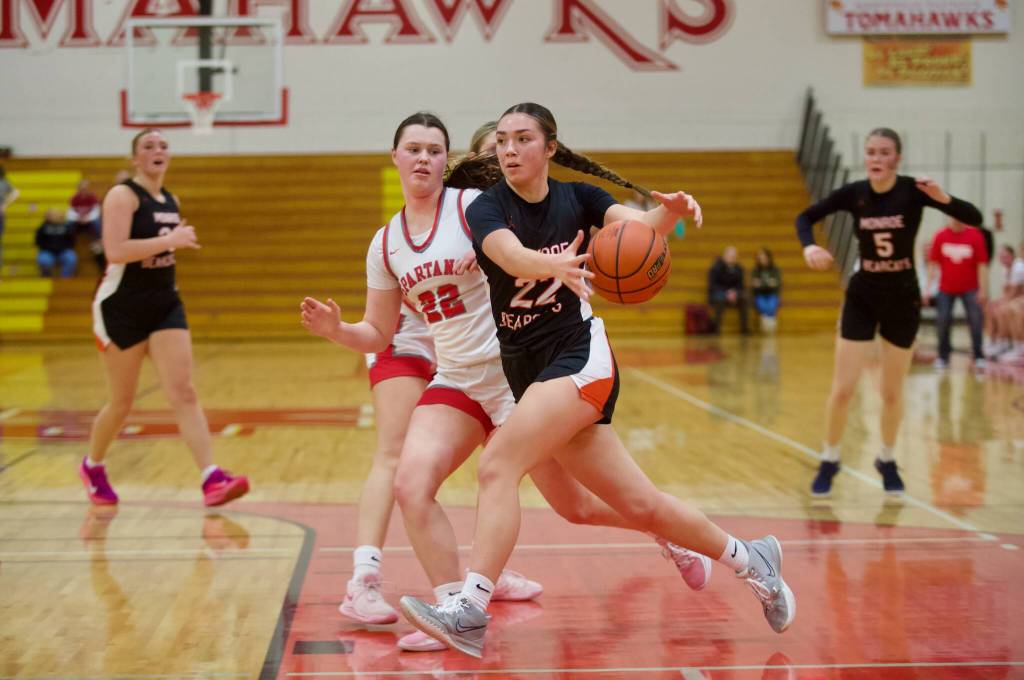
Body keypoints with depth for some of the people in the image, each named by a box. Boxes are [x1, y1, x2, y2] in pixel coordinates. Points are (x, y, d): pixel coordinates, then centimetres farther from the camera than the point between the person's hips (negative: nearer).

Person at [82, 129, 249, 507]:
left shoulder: (171, 201, 11)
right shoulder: (123, 195, -11)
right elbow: (115, 250, -26)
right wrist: (169, 240, -27)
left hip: (165, 305, 5)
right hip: (122, 306, -5)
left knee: (183, 393, -9)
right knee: (122, 402, 7)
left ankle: (211, 479, -19)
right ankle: (92, 467, 33)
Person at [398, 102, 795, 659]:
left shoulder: (577, 197, 3)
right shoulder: (486, 209, -1)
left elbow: (636, 223, -14)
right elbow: (512, 256, -23)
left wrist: (669, 211, -38)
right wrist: (559, 265, -45)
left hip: (579, 356, -2)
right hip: (524, 368, 3)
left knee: (497, 465, -25)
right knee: (639, 504, 7)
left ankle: (469, 612, -26)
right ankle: (749, 559, 27)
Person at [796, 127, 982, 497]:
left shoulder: (913, 190, -15)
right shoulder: (854, 193, -9)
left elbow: (974, 218, -20)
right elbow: (805, 217, 4)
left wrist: (944, 198, -40)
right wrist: (809, 246, -17)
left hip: (903, 299, -1)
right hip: (862, 296, 1)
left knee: (892, 391, 9)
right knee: (842, 389, -2)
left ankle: (887, 460, 32)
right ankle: (829, 461, 17)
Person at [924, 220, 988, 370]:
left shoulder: (975, 236, -7)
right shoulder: (940, 236, -3)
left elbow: (982, 264, -7)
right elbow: (933, 263, 1)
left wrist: (983, 290, -11)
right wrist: (927, 288, -3)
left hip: (970, 289, -1)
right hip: (946, 288, 1)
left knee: (976, 320, -7)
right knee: (942, 320, 0)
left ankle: (979, 357, 1)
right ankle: (943, 357, 14)